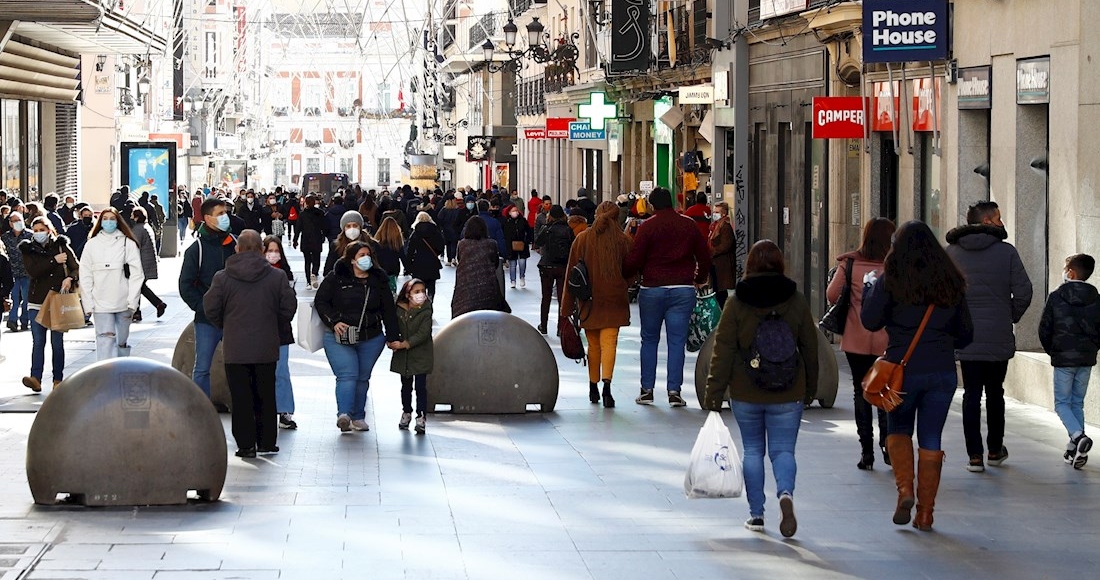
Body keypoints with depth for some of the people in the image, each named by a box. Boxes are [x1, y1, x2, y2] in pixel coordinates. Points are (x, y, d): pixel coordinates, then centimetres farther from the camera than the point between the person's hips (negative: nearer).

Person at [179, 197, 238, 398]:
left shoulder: (234, 243, 6)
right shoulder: (196, 249, -4)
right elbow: (185, 286, -4)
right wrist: (202, 307, -12)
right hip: (207, 321, -3)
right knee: (202, 368, 1)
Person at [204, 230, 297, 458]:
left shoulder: (222, 277, -4)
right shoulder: (277, 276, -2)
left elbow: (210, 308, -3)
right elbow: (289, 306, 1)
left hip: (235, 348, -1)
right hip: (267, 347, 1)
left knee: (241, 398, 3)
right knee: (265, 396, 12)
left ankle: (246, 444, 2)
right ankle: (267, 442, 15)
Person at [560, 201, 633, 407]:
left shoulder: (582, 239, 1)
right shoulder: (623, 240, -1)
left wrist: (567, 306, 4)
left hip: (589, 300, 1)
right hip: (614, 300, -1)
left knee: (593, 344, 13)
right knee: (609, 342, -6)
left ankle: (593, 387, 19)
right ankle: (606, 383, -24)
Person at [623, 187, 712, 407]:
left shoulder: (647, 227, -4)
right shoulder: (689, 225, 6)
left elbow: (634, 260, -8)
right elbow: (705, 256, 10)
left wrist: (624, 274, 11)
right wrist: (700, 279, 26)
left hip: (652, 289, -2)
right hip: (683, 290, 2)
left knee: (649, 340, 9)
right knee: (677, 341, 2)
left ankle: (647, 390, 8)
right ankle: (674, 391, -3)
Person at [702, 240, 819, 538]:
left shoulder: (737, 302, -5)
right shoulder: (796, 300, -1)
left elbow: (723, 351, -6)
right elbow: (810, 347, 5)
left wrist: (713, 394, -1)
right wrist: (811, 388, 17)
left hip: (745, 393, 0)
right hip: (787, 394, 0)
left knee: (752, 449, 13)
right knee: (783, 450, 5)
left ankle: (756, 513, 13)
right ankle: (786, 493, -23)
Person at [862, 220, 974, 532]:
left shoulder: (891, 280, -5)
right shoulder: (951, 282, 6)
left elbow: (870, 321, -1)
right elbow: (966, 334, 12)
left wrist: (870, 288, 14)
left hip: (903, 369, -2)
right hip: (942, 371, 2)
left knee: (898, 429, 17)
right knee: (931, 439, 8)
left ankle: (904, 489, -5)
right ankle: (925, 512, 8)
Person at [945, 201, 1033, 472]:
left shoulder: (951, 252, 1)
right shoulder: (1006, 252, -5)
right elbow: (1023, 292, -8)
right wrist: (1011, 317, 9)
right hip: (999, 338, -1)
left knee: (971, 394, 4)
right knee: (995, 393, 15)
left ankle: (975, 455, 0)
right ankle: (995, 450, 24)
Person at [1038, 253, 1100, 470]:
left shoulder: (1056, 297, -7)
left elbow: (1044, 329, -4)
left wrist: (1051, 350, 11)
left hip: (1063, 358, -4)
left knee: (1062, 403, 2)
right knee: (1078, 403, 14)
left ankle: (1078, 436, -23)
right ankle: (1075, 449, 11)